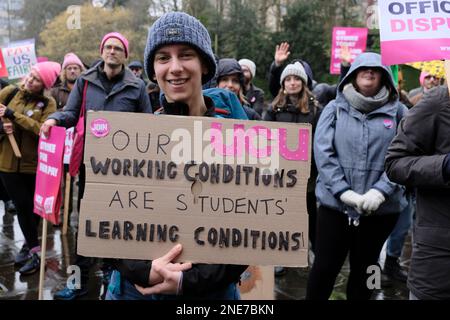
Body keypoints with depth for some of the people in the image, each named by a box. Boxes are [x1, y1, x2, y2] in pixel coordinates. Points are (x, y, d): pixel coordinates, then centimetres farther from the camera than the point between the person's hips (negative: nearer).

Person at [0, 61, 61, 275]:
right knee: (23, 206, 6)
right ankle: (34, 250, 20)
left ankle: (30, 245, 30)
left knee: (33, 206, 12)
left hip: (34, 164, -1)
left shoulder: (48, 103, -5)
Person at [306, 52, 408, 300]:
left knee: (364, 269, 15)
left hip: (381, 207, 1)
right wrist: (343, 191, -15)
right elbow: (322, 152, -5)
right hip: (335, 203, 0)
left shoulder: (398, 111, 5)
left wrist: (380, 191, -16)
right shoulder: (335, 109, 5)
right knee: (324, 267, 5)